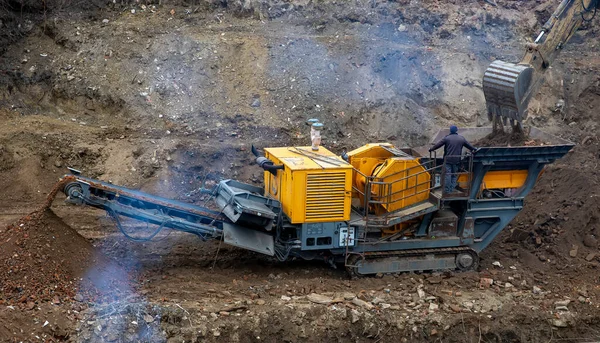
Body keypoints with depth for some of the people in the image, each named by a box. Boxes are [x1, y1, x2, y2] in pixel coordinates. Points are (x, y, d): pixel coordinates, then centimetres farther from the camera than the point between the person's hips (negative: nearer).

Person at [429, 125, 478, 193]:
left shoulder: (447, 138, -3)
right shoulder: (461, 139, 5)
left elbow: (438, 144, -1)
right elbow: (469, 146, 15)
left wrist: (431, 149, 12)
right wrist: (475, 149, 33)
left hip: (448, 159, -2)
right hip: (457, 160, 2)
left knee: (447, 174, 0)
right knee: (454, 175, 11)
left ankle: (447, 190, -2)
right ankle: (452, 189, 8)